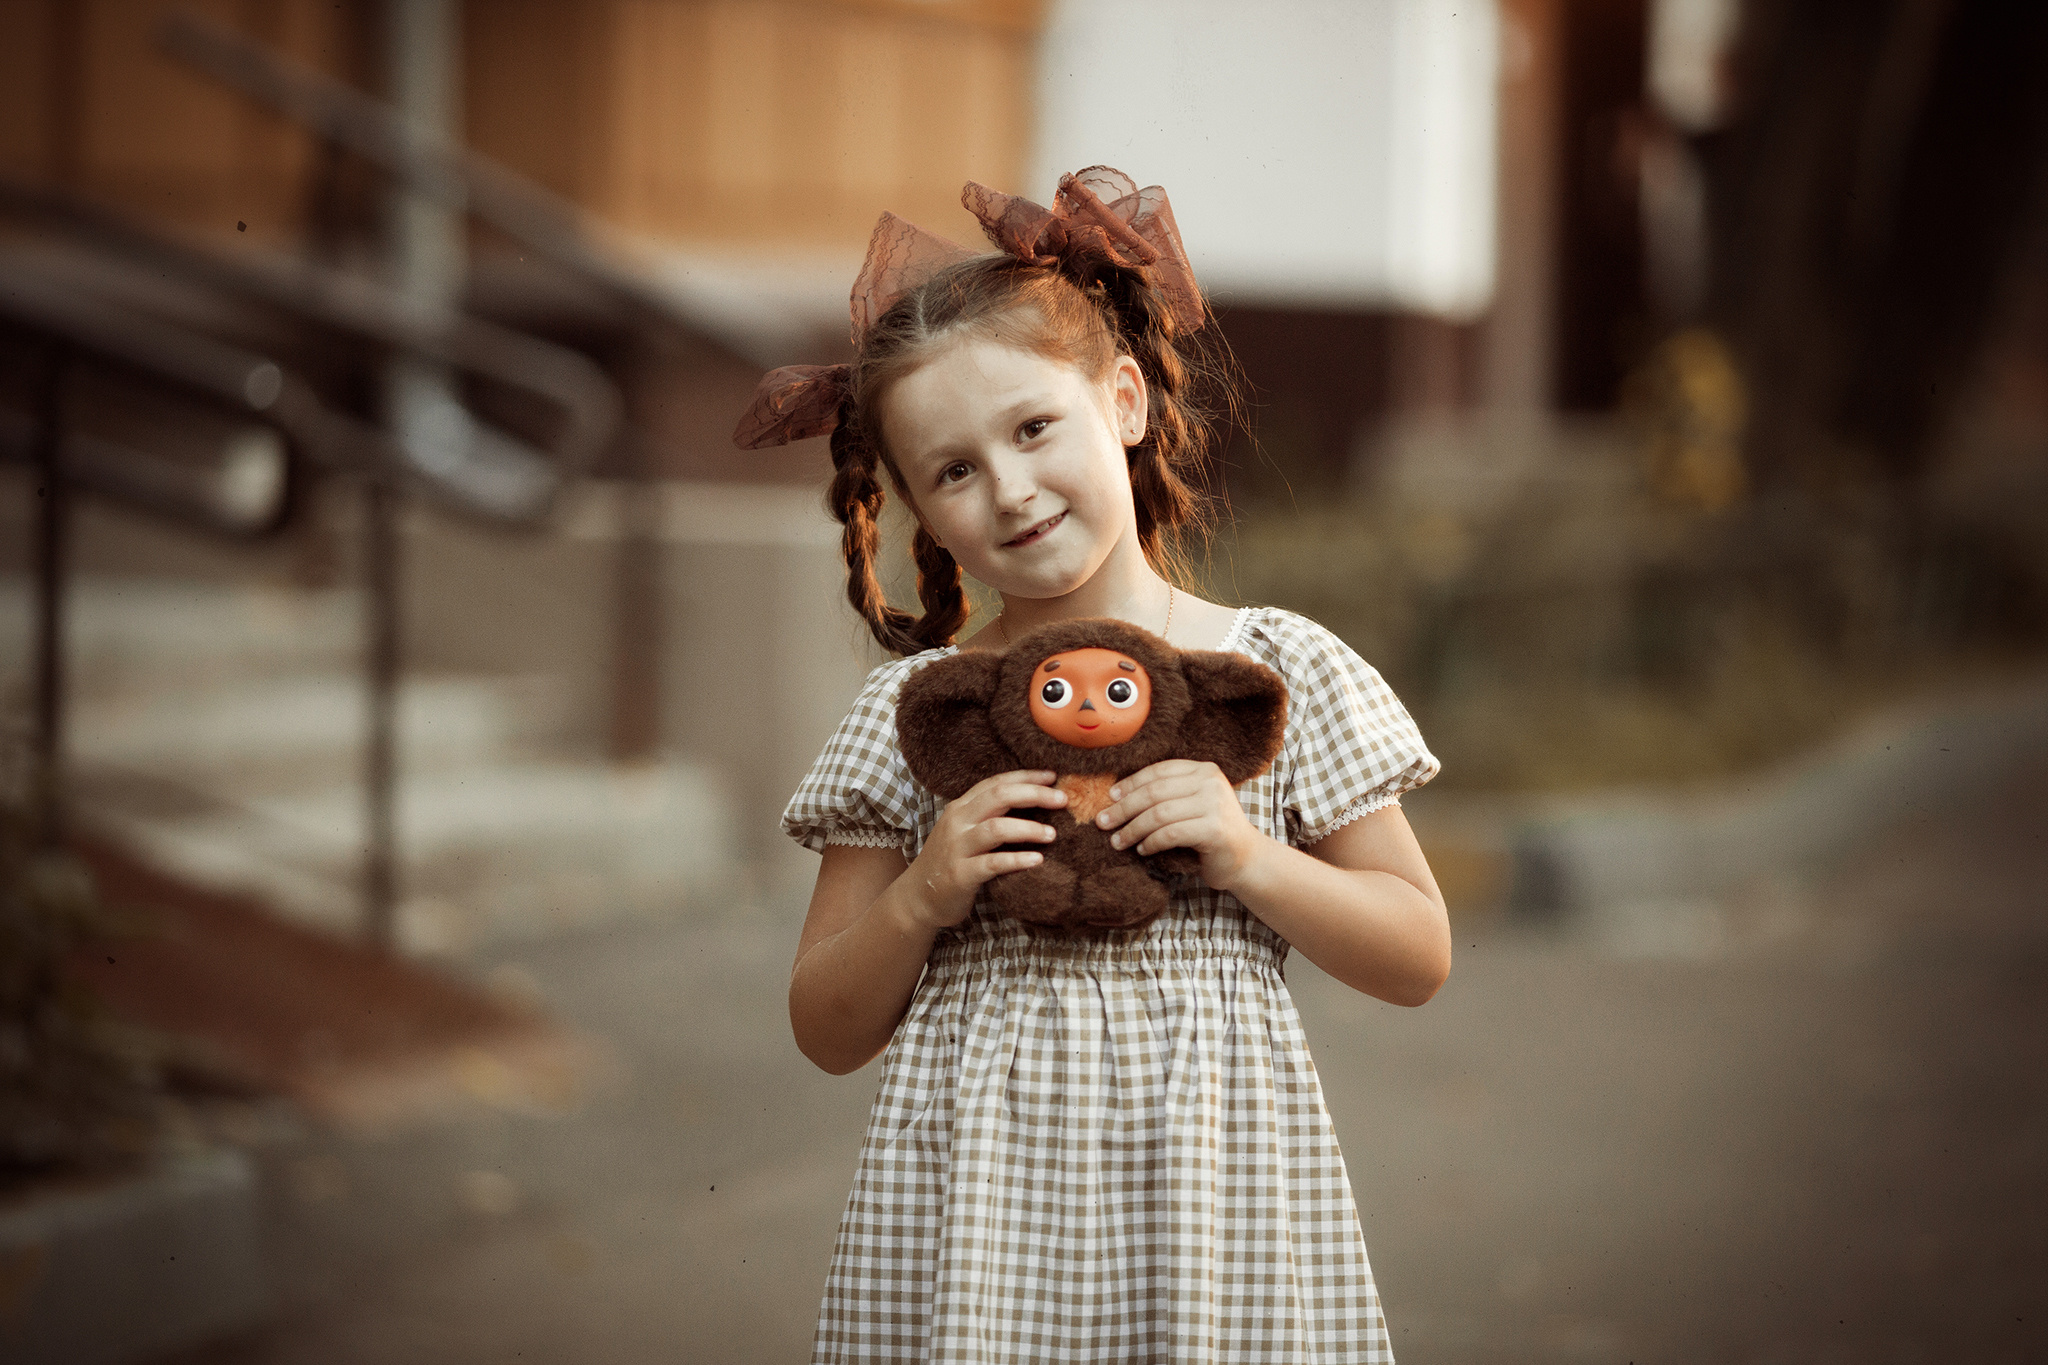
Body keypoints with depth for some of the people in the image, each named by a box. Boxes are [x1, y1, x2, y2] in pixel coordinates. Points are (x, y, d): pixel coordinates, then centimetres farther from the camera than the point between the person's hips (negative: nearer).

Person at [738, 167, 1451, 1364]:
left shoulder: (1282, 670, 3)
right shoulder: (914, 707, 5)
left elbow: (1419, 959, 5)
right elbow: (829, 1033, 7)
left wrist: (1250, 858, -9)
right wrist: (922, 896, -10)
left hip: (1213, 1201, 0)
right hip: (977, 1216, 1)